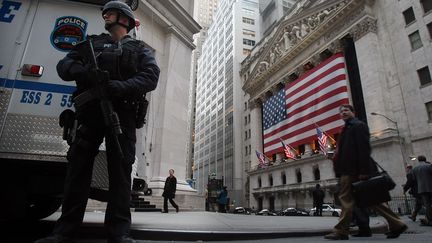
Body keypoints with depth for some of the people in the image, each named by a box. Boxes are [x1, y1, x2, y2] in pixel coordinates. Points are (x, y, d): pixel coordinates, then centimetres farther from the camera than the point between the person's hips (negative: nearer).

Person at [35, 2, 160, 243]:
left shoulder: (139, 49, 17)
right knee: (79, 166, -1)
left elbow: (151, 75, -1)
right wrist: (83, 71, -9)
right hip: (90, 111, 3)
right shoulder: (93, 42, 25)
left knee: (121, 168, -8)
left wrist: (123, 87, -20)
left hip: (123, 113, -2)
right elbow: (64, 64, 16)